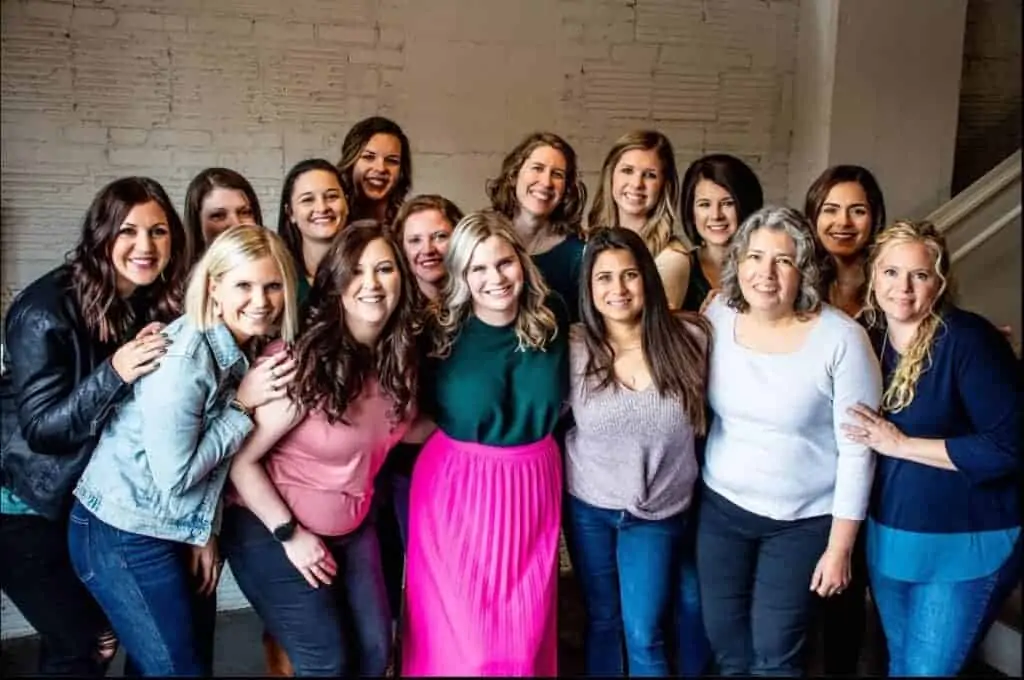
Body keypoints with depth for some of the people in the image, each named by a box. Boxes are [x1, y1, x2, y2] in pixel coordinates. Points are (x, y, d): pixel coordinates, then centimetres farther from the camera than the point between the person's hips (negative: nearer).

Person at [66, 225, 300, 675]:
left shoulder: (246, 347, -1)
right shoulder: (184, 359, -27)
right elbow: (173, 478, -24)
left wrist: (205, 532, 4)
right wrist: (243, 405, -21)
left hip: (178, 530, 8)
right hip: (124, 536, -8)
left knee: (198, 658, 19)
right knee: (181, 668, 4)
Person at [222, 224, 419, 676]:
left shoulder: (398, 355, -7)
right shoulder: (304, 362, -26)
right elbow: (241, 460, -21)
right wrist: (289, 534, -18)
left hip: (353, 528, 6)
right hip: (272, 530, -6)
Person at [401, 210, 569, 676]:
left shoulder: (552, 317, -3)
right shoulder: (442, 332, -13)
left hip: (532, 484, 3)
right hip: (458, 485, -3)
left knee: (526, 628, 15)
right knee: (459, 632, 6)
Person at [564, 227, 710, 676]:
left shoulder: (689, 338, -11)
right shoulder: (574, 348, -11)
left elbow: (703, 417, 2)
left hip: (657, 510, -1)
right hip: (588, 505, 1)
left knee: (644, 635, 5)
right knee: (602, 621, 18)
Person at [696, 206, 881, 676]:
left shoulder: (841, 339, -17)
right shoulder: (717, 317, -6)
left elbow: (856, 450, -12)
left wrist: (840, 548, -10)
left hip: (803, 521, -3)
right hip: (721, 508, 4)